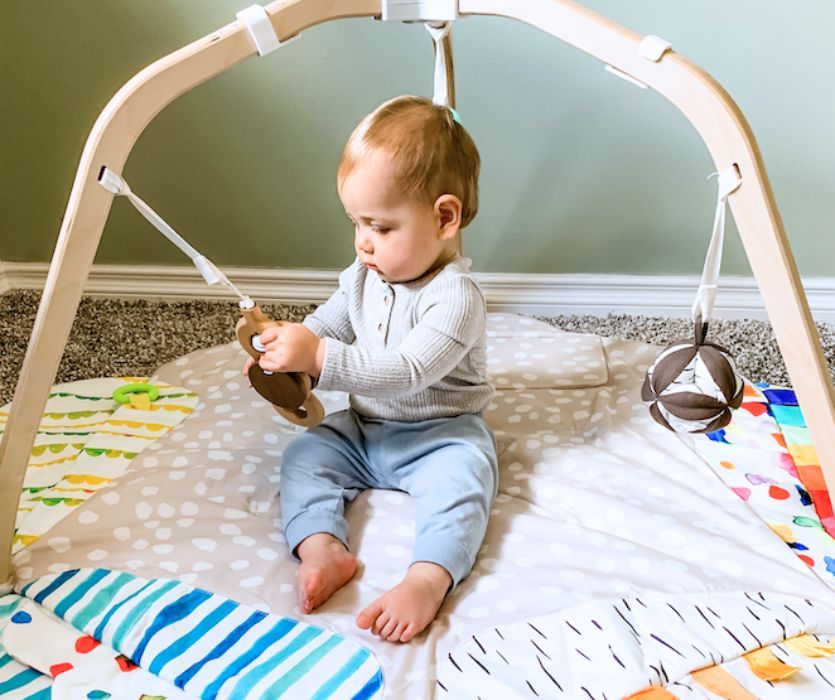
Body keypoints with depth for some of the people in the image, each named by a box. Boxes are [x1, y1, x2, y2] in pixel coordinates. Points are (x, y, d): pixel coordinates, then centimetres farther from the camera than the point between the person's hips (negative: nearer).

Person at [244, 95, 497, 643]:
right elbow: (327, 325, 9)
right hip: (363, 429, 7)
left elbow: (406, 373, -33)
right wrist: (285, 343, -14)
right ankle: (322, 547, -29)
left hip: (441, 434, -6)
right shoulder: (364, 276, 2)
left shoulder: (455, 296, -23)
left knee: (460, 479, -32)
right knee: (305, 454, -11)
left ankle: (428, 579, -44)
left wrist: (319, 357, -39)